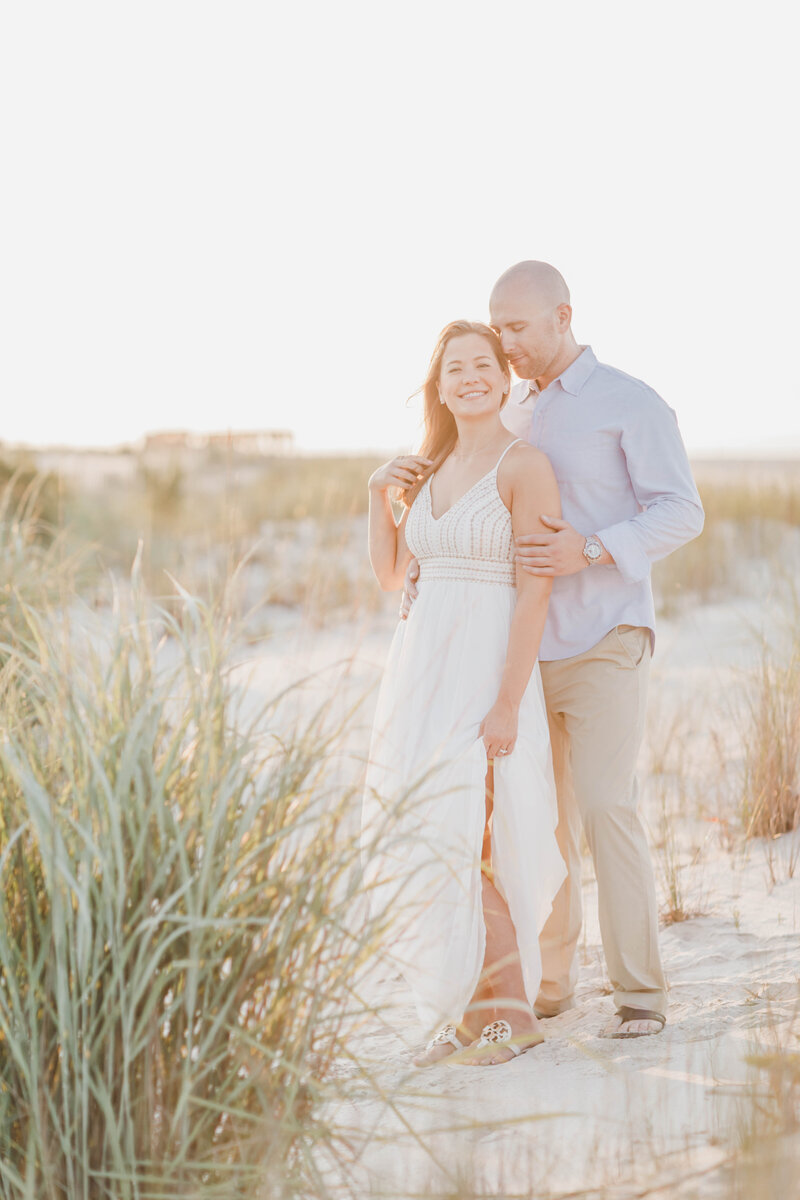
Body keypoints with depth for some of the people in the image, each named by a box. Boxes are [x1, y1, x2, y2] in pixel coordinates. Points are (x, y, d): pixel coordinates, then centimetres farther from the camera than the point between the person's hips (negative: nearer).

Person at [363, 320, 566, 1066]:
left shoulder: (526, 466, -8)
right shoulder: (433, 469, 14)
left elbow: (535, 592, -14)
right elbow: (389, 575, 16)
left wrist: (508, 705, -20)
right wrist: (378, 491, 1)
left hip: (489, 669, -7)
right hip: (422, 668, 7)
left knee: (454, 840, -13)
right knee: (417, 842, 4)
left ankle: (509, 1010, 0)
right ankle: (466, 1011, 14)